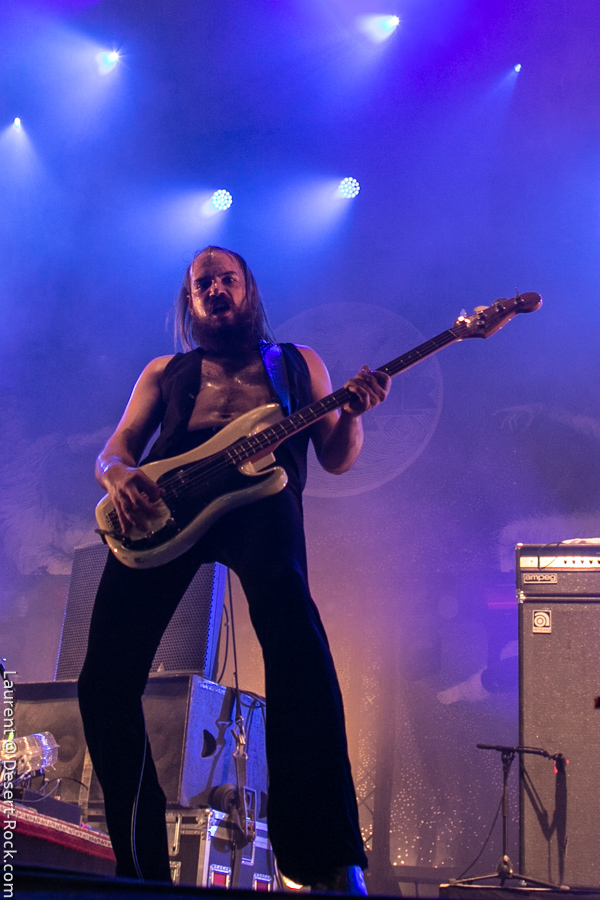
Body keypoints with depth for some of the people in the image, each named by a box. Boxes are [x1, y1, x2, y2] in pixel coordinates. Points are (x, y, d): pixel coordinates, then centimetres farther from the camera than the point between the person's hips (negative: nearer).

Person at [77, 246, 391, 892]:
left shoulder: (298, 363, 28)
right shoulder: (165, 372, 30)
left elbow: (336, 458, 20)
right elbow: (114, 450, 20)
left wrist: (354, 412, -3)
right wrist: (117, 473, -5)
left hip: (261, 492, -2)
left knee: (289, 617, -34)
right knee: (107, 672, -15)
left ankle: (329, 862, -35)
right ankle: (140, 866, 0)